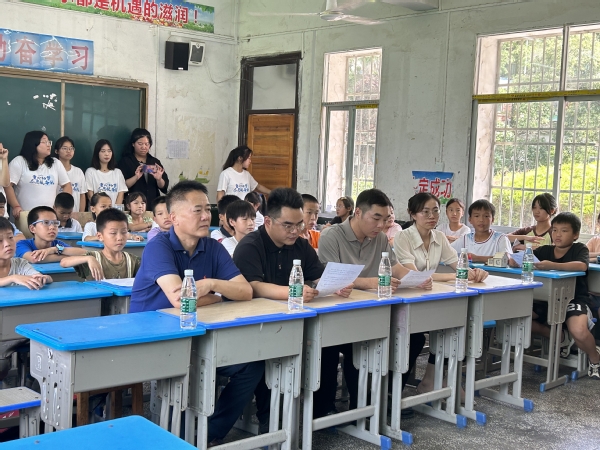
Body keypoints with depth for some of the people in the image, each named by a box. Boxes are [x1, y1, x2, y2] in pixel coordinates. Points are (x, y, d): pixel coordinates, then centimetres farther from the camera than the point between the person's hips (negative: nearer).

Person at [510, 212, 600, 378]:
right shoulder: (545, 250, 7)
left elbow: (582, 266, -28)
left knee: (578, 331, -36)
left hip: (575, 301, -5)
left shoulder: (579, 249, -6)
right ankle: (560, 337, 9)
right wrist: (516, 259, -28)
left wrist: (552, 265, -44)